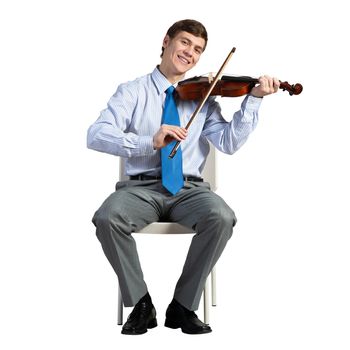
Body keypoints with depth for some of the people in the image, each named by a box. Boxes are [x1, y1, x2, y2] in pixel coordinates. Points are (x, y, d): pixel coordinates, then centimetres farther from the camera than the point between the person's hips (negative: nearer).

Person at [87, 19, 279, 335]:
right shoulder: (132, 92, 7)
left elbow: (229, 142, -1)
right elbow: (96, 135, -8)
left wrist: (254, 99, -11)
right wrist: (150, 142, -23)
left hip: (188, 189, 1)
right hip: (141, 186, -1)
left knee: (222, 217, -30)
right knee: (107, 218, -32)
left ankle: (183, 306, -12)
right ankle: (141, 304, -11)